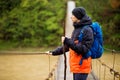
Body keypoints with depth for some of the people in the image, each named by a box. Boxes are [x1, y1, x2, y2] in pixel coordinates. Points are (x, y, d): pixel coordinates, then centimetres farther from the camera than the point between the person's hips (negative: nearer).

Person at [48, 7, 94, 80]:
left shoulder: (87, 30, -14)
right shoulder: (77, 29, 14)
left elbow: (84, 49, -21)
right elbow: (69, 46, 21)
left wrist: (68, 42, -24)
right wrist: (54, 52, 21)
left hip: (82, 66, -9)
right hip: (76, 66, 9)